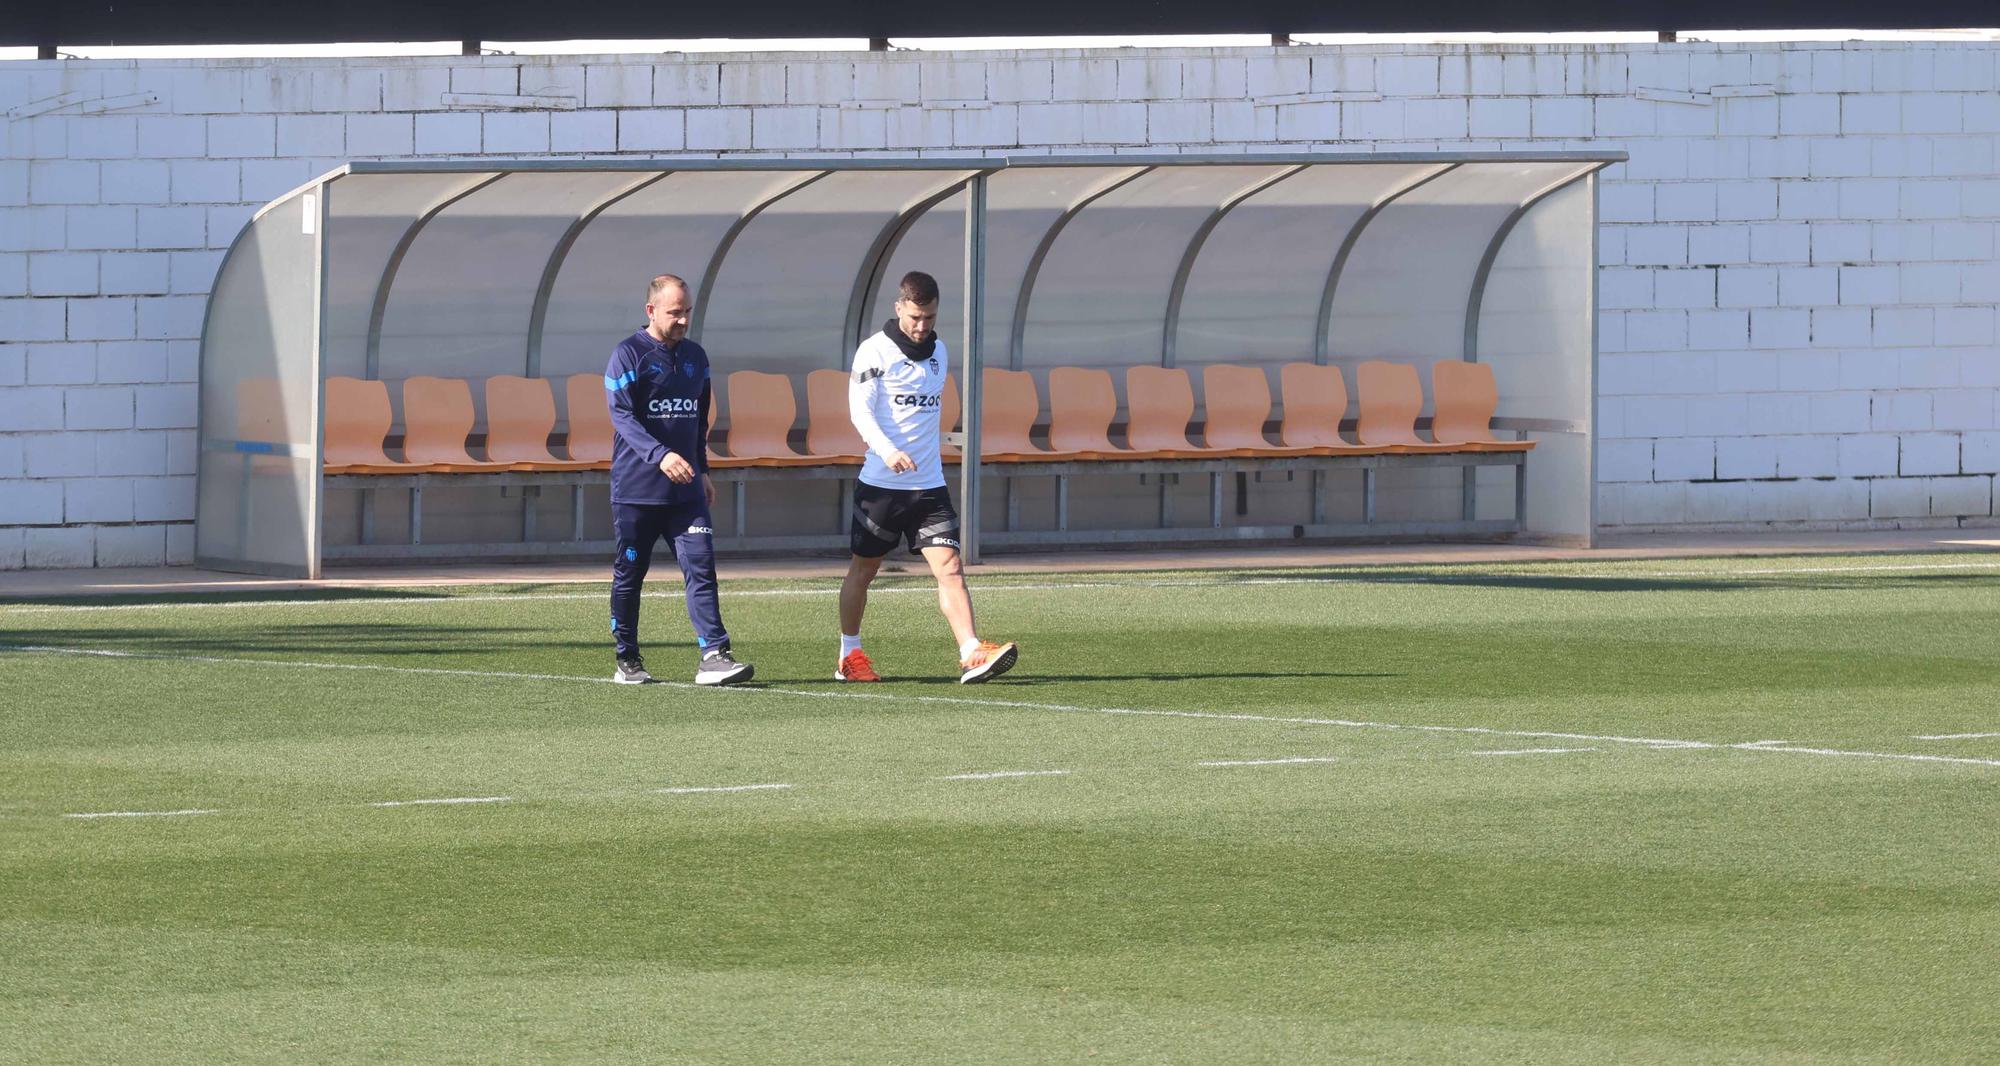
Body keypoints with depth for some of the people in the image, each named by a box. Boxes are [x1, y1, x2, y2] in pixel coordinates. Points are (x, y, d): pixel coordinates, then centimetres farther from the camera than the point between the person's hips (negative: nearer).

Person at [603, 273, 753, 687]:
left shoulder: (695, 357, 14)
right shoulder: (628, 355, -6)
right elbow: (622, 416, -15)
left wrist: (702, 471, 23)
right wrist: (661, 456, -28)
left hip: (686, 490, 5)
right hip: (636, 489, -5)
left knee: (701, 568, -7)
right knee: (629, 574, 4)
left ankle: (714, 657, -12)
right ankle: (627, 661, 15)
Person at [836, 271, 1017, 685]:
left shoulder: (938, 352, 12)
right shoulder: (875, 351, -7)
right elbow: (860, 408, -17)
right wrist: (887, 451, -33)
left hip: (929, 484, 4)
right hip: (881, 483, -4)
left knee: (949, 565, -10)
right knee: (864, 568, 10)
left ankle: (972, 655, -21)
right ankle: (849, 655, 25)